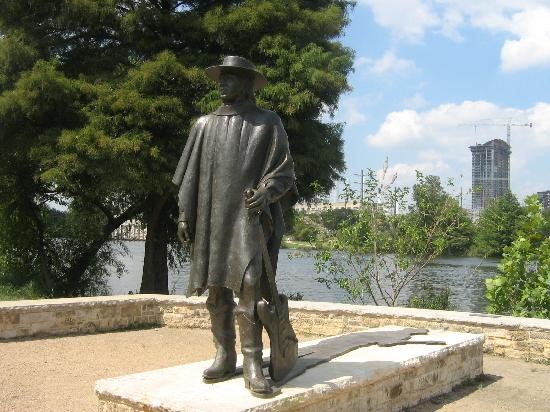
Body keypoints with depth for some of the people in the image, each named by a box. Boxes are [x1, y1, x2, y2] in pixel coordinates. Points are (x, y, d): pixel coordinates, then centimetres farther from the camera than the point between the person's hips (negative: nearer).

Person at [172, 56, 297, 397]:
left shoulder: (268, 122, 6)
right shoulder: (206, 124, 16)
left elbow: (284, 169, 1)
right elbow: (191, 173, 15)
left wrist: (267, 191, -18)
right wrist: (185, 214, 7)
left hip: (251, 216, -4)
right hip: (213, 218, 4)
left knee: (249, 284, -15)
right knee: (217, 288, 4)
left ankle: (253, 363, -10)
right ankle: (225, 356, 12)